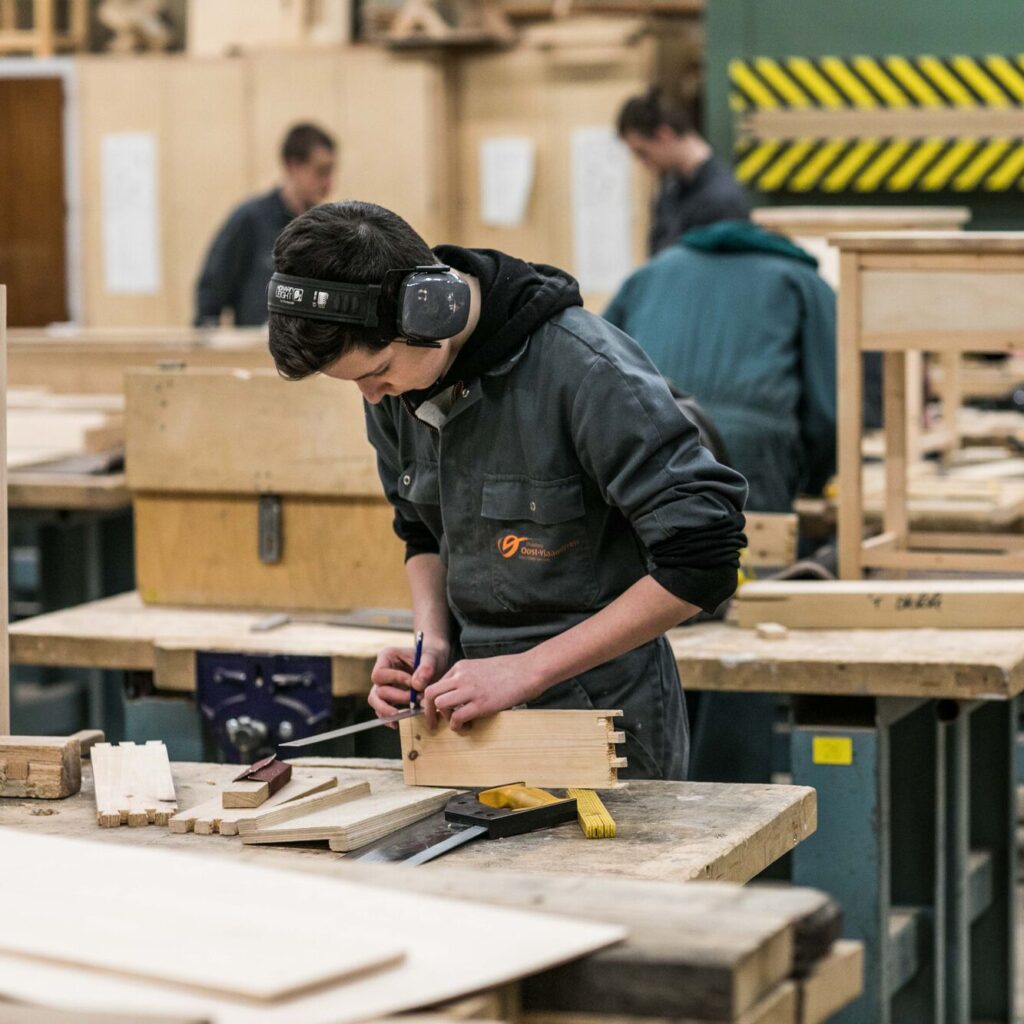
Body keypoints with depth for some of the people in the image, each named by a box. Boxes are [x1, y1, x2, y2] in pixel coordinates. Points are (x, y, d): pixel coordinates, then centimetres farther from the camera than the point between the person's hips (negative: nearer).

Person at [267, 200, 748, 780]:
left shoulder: (590, 372, -23)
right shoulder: (398, 383, -3)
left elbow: (701, 561, -23)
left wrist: (528, 668, -23)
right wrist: (434, 643, -6)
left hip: (602, 715, -6)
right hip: (472, 711, 6)